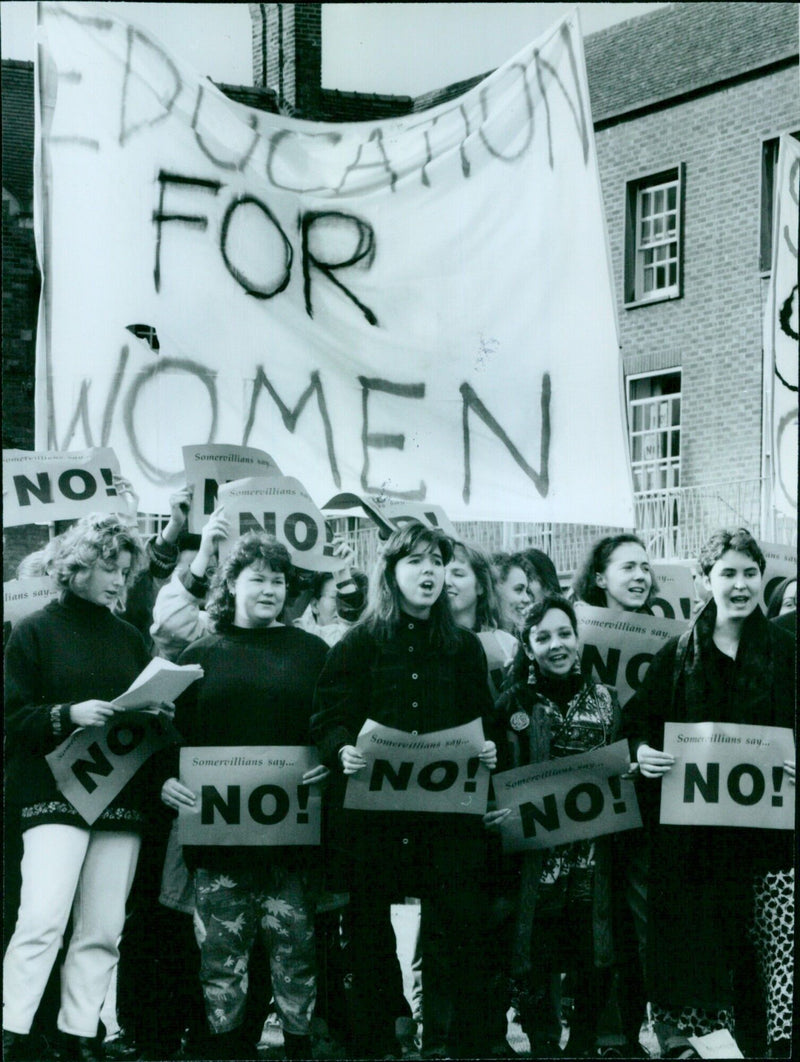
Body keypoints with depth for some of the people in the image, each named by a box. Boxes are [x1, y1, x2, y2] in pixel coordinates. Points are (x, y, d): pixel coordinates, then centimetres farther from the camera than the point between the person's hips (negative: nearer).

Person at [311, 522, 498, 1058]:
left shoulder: (464, 646, 14)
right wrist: (344, 750, -19)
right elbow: (328, 720, 1)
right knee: (373, 934, 3)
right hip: (376, 809, -1)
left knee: (462, 929, -3)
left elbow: (485, 722, 14)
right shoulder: (358, 645, 6)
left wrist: (489, 749, -6)